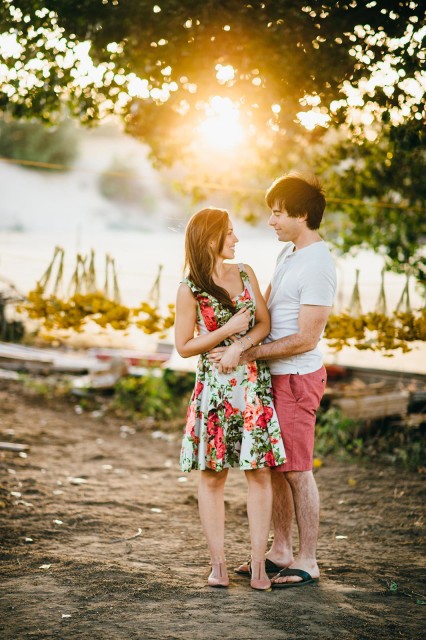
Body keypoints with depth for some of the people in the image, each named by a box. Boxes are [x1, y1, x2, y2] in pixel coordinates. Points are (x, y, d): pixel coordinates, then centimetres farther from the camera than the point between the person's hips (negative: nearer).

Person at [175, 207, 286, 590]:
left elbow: (264, 323, 6)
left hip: (254, 382, 3)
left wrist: (239, 347, -12)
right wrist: (227, 330, -12)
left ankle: (258, 564, 4)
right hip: (214, 386, -3)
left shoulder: (245, 273, 7)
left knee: (260, 471, -1)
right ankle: (218, 563, 10)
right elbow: (183, 346, -3)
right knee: (212, 474, 2)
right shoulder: (190, 290, -5)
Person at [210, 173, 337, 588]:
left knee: (297, 470, -2)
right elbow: (264, 307, 21)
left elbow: (305, 339, -22)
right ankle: (280, 551, 24)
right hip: (274, 375, 9)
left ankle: (307, 562, 8)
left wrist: (246, 354, -21)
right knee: (274, 467, 14)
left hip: (297, 378, -9)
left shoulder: (317, 268, -20)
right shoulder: (287, 252, 11)